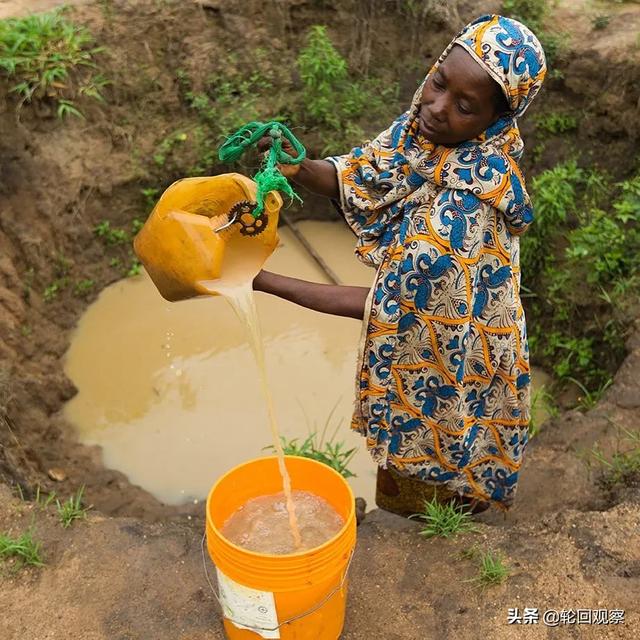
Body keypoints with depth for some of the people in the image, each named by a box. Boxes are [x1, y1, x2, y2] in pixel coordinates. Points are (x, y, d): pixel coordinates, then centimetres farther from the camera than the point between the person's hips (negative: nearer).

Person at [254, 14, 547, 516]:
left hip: (450, 374, -7)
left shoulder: (468, 208, -36)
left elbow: (383, 309, -30)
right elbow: (352, 178, -4)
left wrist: (266, 283, -28)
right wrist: (299, 169, -28)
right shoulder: (420, 131, -14)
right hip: (414, 348, 7)